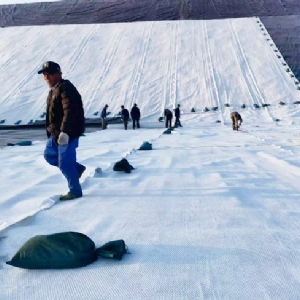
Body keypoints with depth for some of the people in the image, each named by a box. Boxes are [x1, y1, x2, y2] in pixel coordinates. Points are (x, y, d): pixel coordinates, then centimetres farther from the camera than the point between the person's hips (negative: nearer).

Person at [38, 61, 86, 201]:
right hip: (56, 132, 11)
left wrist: (64, 132, -35)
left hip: (67, 133, -11)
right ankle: (77, 168, 30)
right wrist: (51, 130, 26)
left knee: (65, 163, -5)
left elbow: (70, 112, -29)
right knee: (49, 155, 21)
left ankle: (75, 191, 11)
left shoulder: (66, 88, -18)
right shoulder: (54, 90, 16)